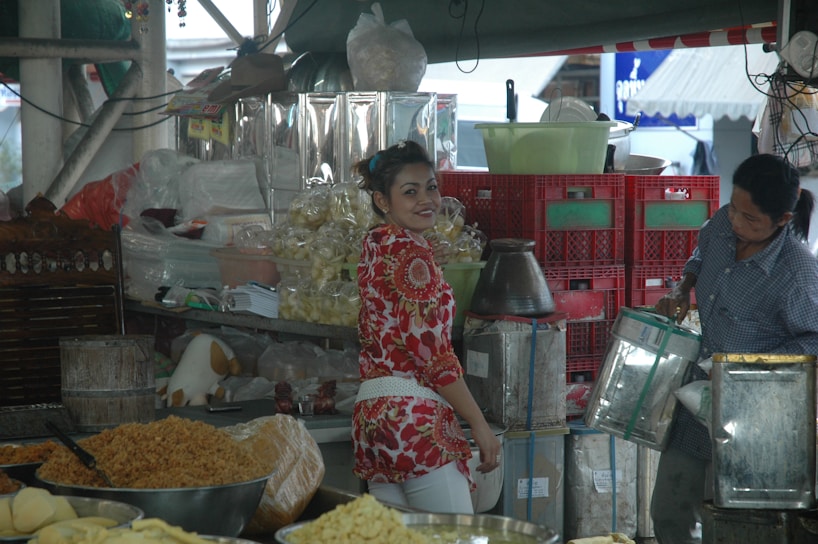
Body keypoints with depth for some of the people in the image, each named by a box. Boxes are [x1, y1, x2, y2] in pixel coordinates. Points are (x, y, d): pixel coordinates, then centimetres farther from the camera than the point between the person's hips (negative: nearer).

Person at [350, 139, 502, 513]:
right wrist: (479, 424, -12)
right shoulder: (412, 252, -11)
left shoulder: (375, 246, 16)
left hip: (371, 410, 10)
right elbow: (433, 352, -15)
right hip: (415, 412, -10)